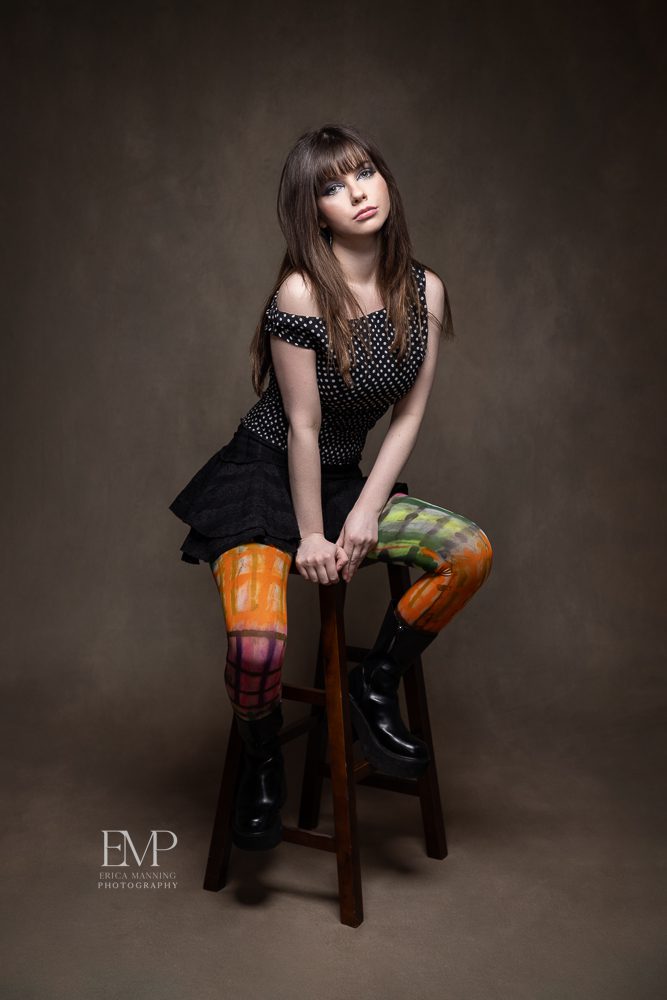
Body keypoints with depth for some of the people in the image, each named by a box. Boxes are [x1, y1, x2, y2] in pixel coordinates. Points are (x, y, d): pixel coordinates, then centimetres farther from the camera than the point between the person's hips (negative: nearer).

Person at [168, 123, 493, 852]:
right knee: (259, 647, -26)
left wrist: (366, 513, -8)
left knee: (471, 551, -17)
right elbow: (304, 426, -16)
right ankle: (261, 759, 10)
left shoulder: (424, 291, -1)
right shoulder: (300, 292, -18)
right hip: (263, 478, -5)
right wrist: (310, 536, -11)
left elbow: (409, 415, 0)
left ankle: (375, 685, 5)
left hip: (346, 480, 5)